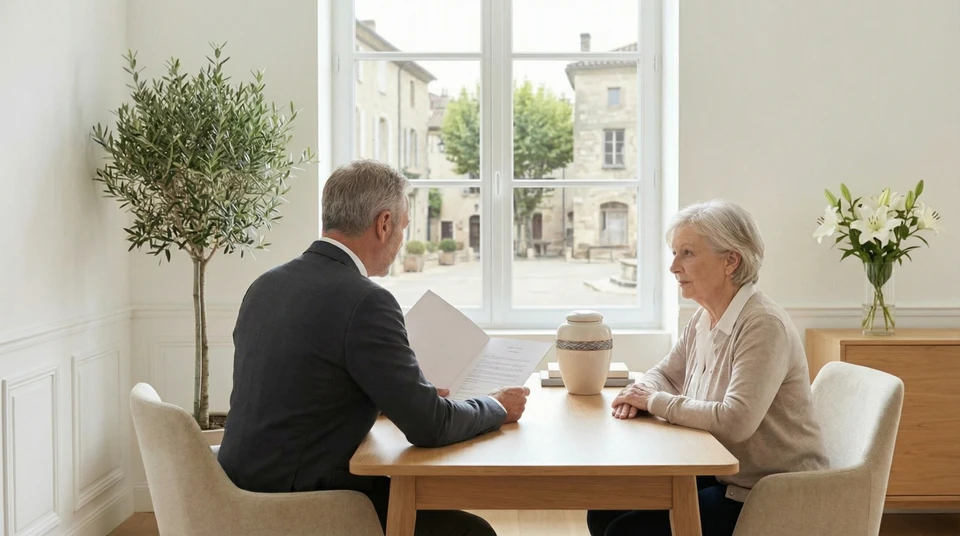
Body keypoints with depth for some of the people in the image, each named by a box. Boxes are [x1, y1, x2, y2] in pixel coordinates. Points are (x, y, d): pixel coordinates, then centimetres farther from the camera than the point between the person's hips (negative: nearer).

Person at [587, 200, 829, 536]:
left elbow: (735, 420, -32)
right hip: (719, 476, 8)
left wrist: (654, 401, -21)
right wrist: (641, 395, -8)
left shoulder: (763, 325, -22)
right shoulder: (704, 318, 5)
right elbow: (664, 374, 17)